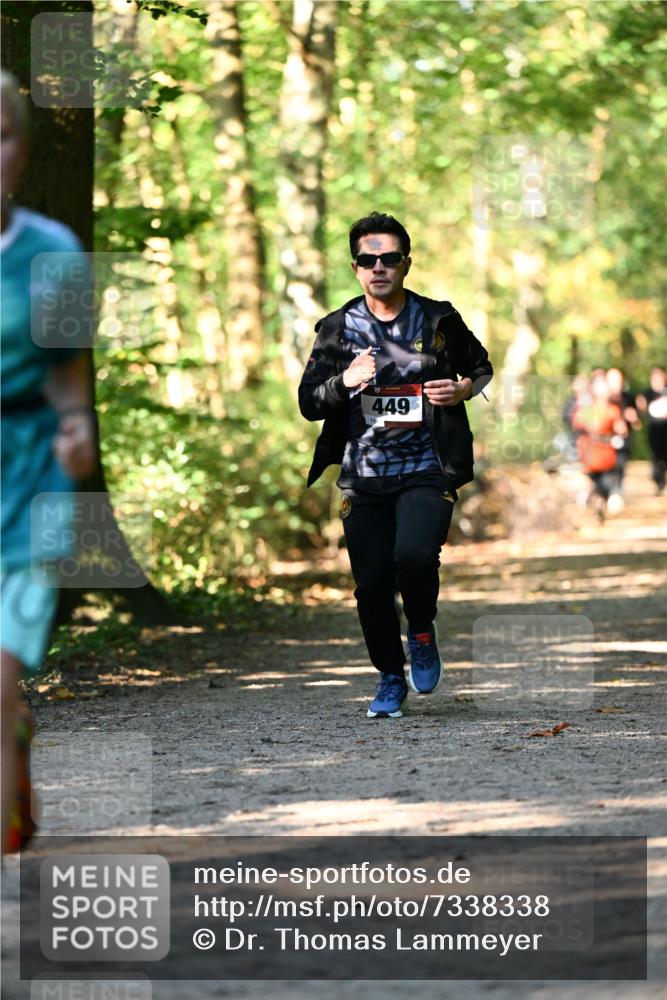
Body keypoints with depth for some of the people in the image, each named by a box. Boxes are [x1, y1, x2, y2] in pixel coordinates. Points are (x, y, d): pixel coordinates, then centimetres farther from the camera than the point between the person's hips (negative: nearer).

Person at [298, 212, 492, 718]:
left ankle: (422, 633, 6)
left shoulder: (439, 320, 3)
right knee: (372, 585, 0)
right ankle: (390, 678, 22)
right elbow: (308, 403, 5)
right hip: (363, 476, 2)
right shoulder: (338, 329, 5)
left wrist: (464, 390, -4)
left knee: (414, 556, -25)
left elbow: (482, 367, 18)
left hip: (427, 471, -2)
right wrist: (344, 382, -15)